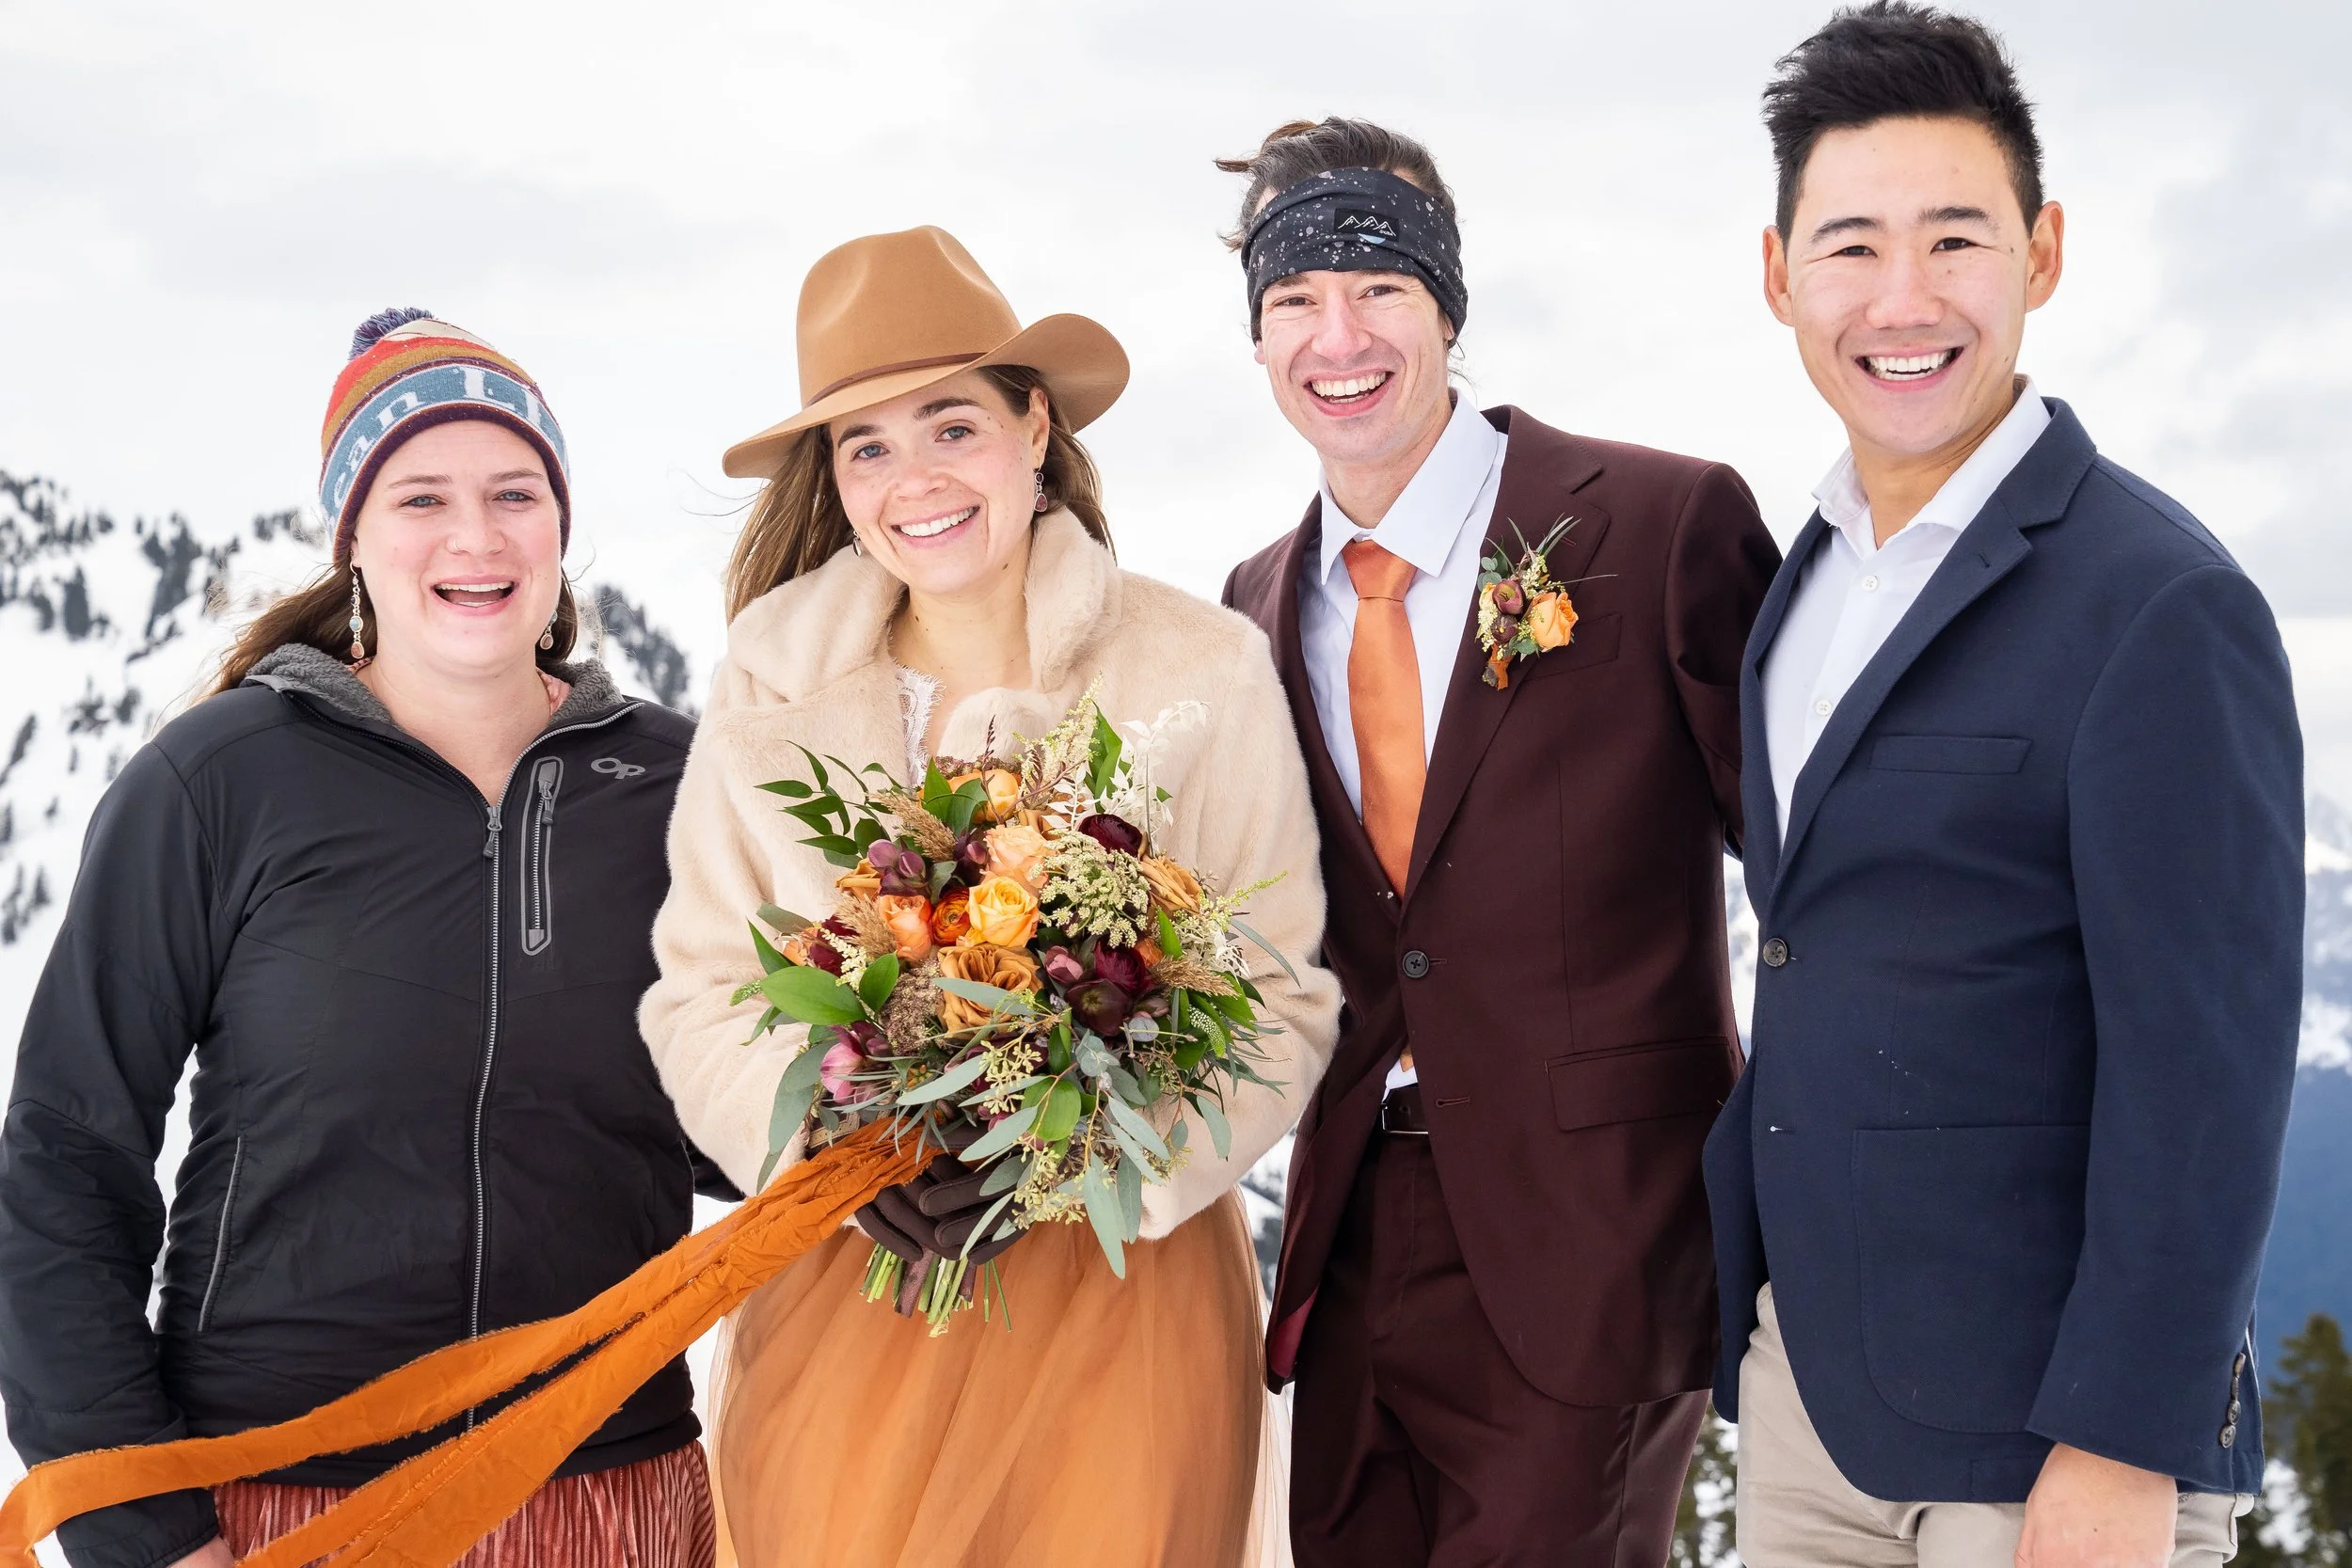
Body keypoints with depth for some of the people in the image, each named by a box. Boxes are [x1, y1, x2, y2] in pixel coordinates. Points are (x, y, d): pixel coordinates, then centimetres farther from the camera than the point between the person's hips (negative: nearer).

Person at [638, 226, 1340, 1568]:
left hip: (1124, 1291, -1)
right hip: (847, 1290, 1)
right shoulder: (770, 682, 2)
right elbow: (702, 993, 3)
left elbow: (1284, 999, -4)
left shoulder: (1203, 670, -4)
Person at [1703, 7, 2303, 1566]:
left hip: (2033, 1430, -7)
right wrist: (1756, 1298, 13)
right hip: (1803, 1372, 7)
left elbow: (2206, 1072, -18)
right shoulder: (1818, 575, 9)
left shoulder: (2162, 605, -16)